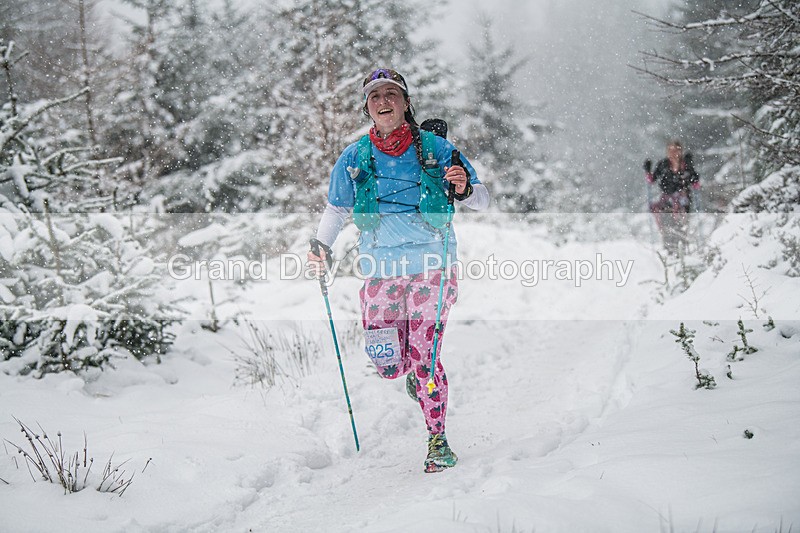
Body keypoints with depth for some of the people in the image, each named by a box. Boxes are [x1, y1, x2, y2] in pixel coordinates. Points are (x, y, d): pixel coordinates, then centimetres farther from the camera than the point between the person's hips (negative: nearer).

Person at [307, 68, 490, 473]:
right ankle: (414, 370, 37)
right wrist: (322, 247, 3)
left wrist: (465, 188, -20)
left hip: (432, 264, -2)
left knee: (424, 355, -12)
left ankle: (438, 440, 5)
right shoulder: (354, 159, 7)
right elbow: (336, 209, 20)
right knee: (389, 365, -1)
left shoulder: (434, 148, 0)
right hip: (381, 269, 2)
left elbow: (480, 199, 3)